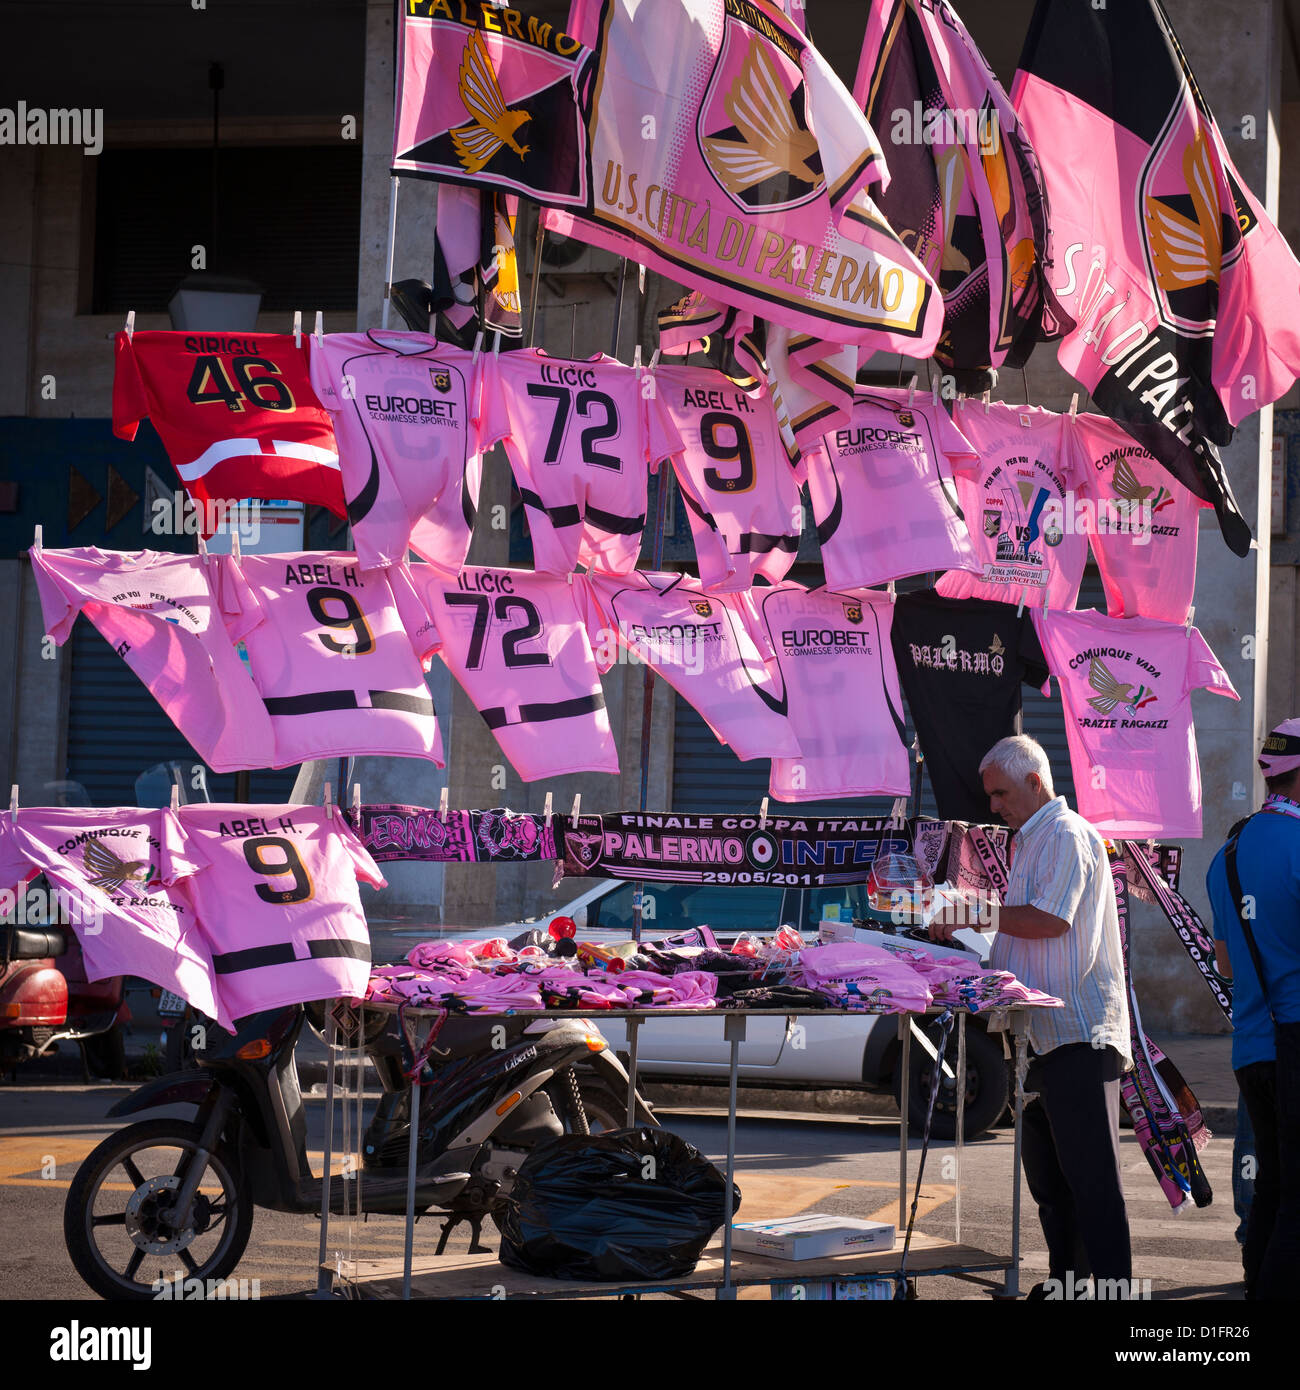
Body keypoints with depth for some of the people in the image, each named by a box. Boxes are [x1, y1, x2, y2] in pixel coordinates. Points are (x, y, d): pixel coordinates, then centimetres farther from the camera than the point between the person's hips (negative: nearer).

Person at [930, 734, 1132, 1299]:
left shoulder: (1067, 836, -9)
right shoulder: (1029, 842, 22)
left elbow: (1051, 918, -20)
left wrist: (977, 915, -13)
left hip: (1078, 1031, -10)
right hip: (1043, 1034, 10)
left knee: (1089, 1173, -11)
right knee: (1047, 1172, 11)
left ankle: (1110, 1286, -11)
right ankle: (1065, 1281, 17)